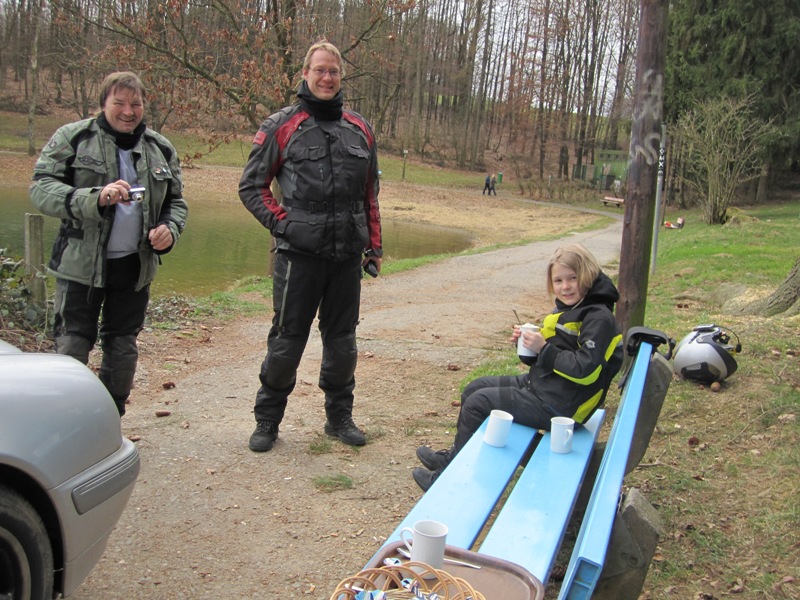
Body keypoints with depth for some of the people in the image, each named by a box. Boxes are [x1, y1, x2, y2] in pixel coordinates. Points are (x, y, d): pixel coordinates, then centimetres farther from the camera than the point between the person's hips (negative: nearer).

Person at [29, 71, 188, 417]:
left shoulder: (161, 149, 10)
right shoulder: (72, 138, -3)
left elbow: (176, 201, 18)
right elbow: (41, 189, -12)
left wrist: (170, 229, -5)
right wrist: (95, 198, -28)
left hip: (135, 266, 4)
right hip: (80, 264, -4)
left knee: (123, 350, 12)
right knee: (72, 349, -2)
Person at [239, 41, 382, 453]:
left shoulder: (360, 130, 12)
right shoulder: (282, 127, 0)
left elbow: (370, 194, 17)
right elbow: (251, 186, 3)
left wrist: (373, 247, 13)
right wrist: (282, 223, -9)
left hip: (347, 255, 4)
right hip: (299, 253, -4)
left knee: (342, 341, 12)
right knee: (287, 340, 3)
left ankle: (339, 416, 28)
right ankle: (267, 420, 20)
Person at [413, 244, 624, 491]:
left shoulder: (599, 318, -18)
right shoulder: (565, 310, 11)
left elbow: (585, 370, -27)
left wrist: (544, 348, -22)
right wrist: (526, 343, -4)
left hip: (558, 404, -10)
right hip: (539, 385, 10)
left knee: (478, 402, -8)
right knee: (475, 388, 14)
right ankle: (456, 456, 27)